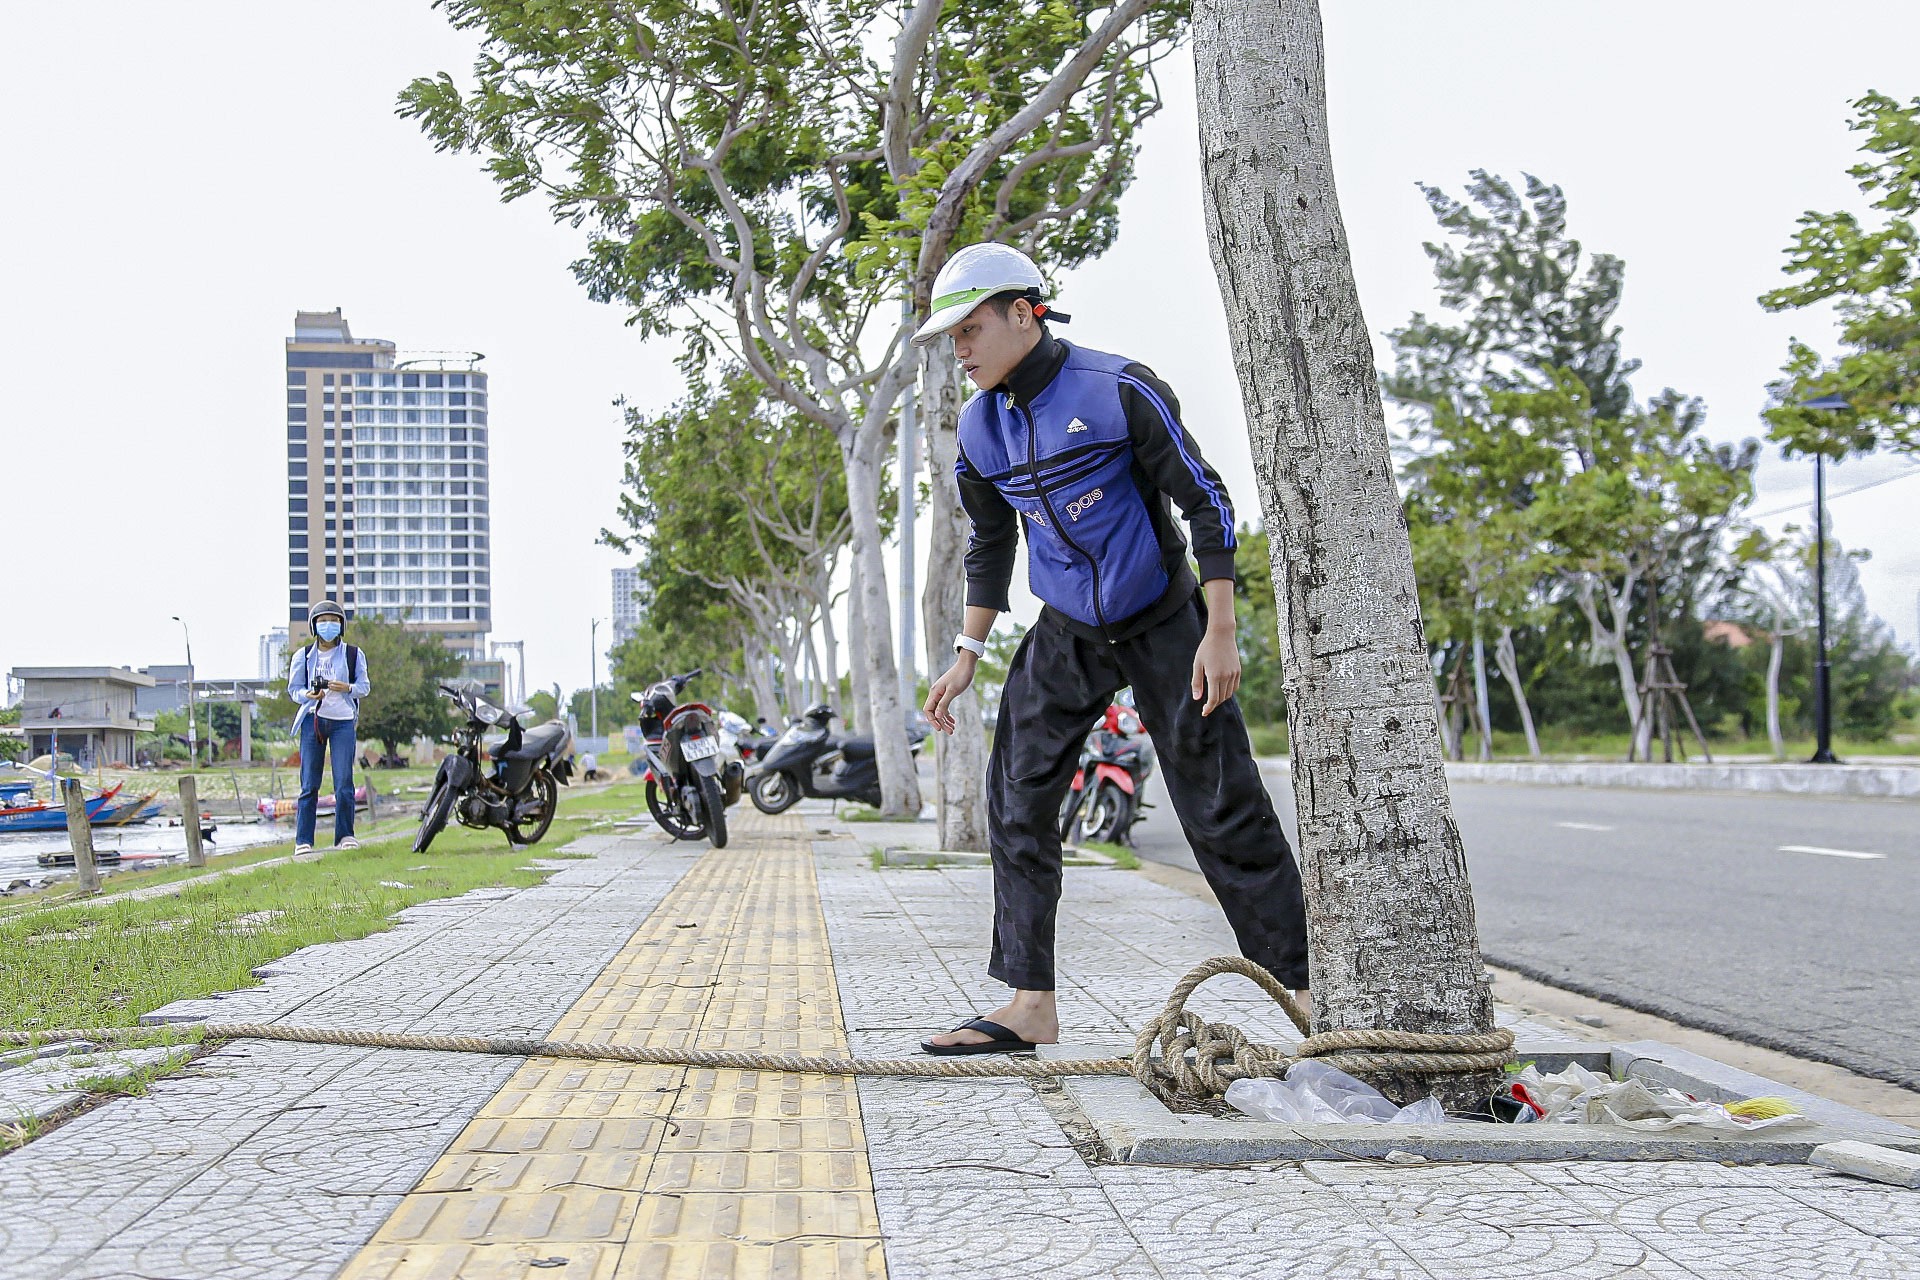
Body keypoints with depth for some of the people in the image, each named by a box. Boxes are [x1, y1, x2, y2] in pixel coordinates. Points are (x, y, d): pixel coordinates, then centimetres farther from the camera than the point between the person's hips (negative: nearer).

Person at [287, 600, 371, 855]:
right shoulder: (303, 656, 9)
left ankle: (345, 835, 5)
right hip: (312, 720, 0)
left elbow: (364, 687, 9)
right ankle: (303, 840, 2)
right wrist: (308, 696, -11)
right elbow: (294, 689, 11)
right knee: (309, 785, -2)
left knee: (344, 783, -7)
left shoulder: (353, 655, 8)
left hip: (342, 722, 0)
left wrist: (347, 688, -12)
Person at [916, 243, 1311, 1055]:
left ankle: (1306, 994, 5)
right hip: (1067, 636, 6)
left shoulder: (1118, 390, -17)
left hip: (1163, 624, -5)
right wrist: (967, 654, 11)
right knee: (1018, 799, -3)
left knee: (1224, 811, -5)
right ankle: (1030, 1005, 2)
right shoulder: (981, 427, 2)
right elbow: (990, 543, 15)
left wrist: (1219, 631, -17)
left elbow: (1206, 501, -14)